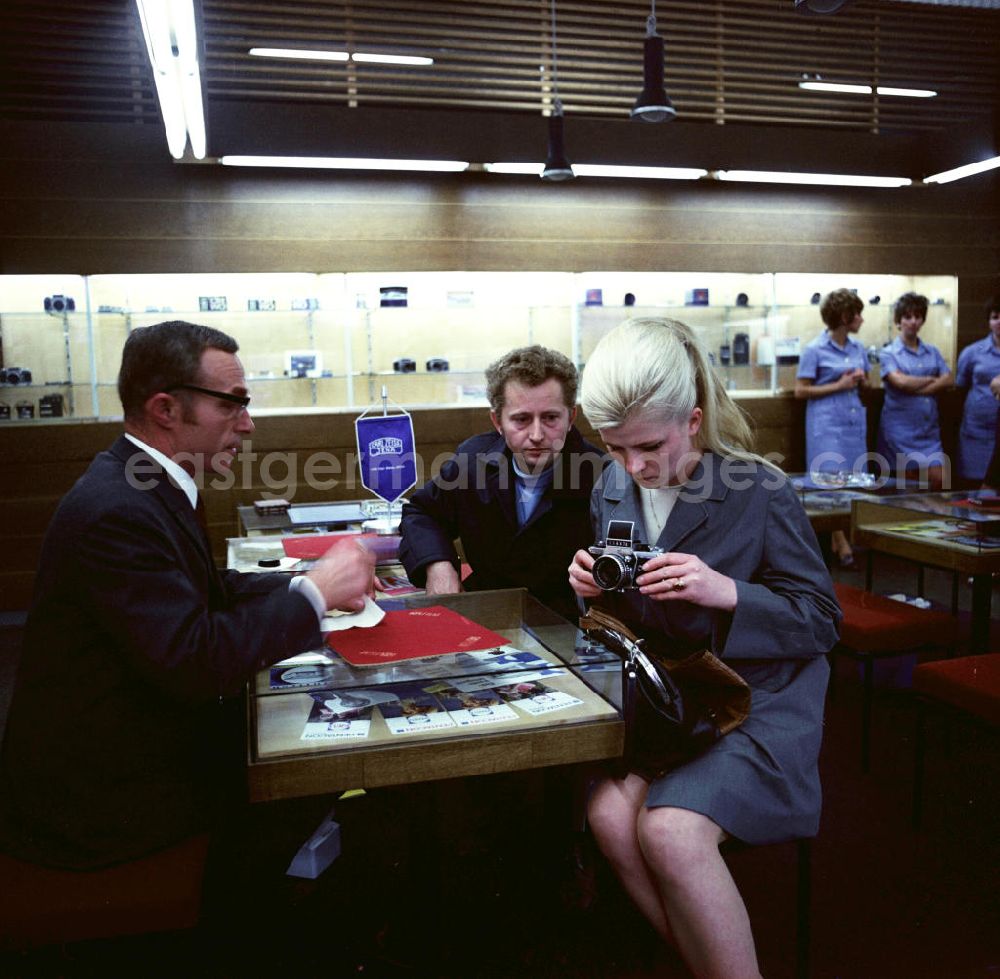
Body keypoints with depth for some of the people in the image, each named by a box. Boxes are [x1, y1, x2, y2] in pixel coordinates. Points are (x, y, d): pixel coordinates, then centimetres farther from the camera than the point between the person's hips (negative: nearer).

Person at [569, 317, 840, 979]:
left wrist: (727, 592, -25)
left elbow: (823, 622, -7)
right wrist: (591, 585, -8)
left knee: (670, 828, -27)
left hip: (756, 700, -4)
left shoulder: (761, 492, -11)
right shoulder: (613, 490, 5)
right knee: (611, 813, -22)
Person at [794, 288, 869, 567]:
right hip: (827, 422, -6)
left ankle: (839, 538, 18)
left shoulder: (857, 347, 11)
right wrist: (839, 385, -12)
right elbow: (801, 390, -9)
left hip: (854, 419, 6)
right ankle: (841, 544, -4)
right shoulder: (815, 350, -7)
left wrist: (861, 379, 0)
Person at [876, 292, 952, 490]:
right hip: (900, 429, -4)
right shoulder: (888, 353, 0)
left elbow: (947, 380, -2)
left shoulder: (933, 352, 13)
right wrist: (931, 379, -2)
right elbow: (901, 381, -16)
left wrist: (914, 389, -12)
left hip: (930, 429, 4)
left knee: (938, 480, -3)